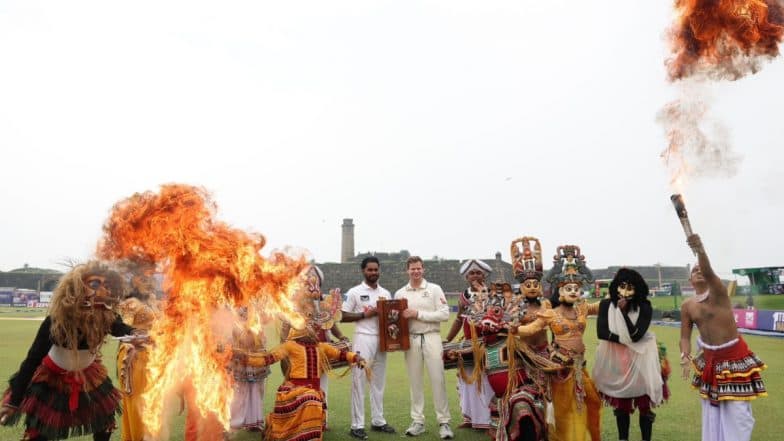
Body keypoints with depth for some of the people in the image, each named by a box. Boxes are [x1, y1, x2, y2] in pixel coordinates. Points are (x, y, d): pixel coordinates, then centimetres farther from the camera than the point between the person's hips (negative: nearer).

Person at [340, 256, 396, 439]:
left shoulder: (386, 293, 13)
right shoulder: (354, 292, -2)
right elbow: (343, 316, -4)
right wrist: (365, 314, -13)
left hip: (381, 339, 5)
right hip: (363, 339, -5)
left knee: (378, 382, 11)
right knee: (359, 382, -2)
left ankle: (378, 421, 21)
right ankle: (357, 425, 4)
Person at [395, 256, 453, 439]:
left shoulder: (434, 289, 1)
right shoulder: (400, 293, 9)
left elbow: (444, 314, -8)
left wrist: (418, 314, -13)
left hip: (431, 338, -3)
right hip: (411, 339, 3)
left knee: (437, 380, -2)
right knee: (415, 381, 8)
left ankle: (444, 422, 7)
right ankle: (417, 421, 17)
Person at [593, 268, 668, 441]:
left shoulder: (644, 307, -13)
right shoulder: (606, 305, -9)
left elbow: (636, 335, -21)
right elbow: (601, 332, -15)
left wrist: (624, 311, -26)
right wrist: (625, 339, -19)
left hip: (640, 359, -2)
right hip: (616, 360, 2)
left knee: (644, 404, 3)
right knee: (621, 404, 14)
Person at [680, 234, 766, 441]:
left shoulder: (718, 292, -14)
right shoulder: (687, 306, -1)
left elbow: (709, 272, -36)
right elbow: (685, 336, -1)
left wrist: (700, 250, -56)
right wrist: (685, 356, -20)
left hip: (734, 356, -5)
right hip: (709, 359, 5)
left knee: (737, 411, 0)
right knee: (711, 410, 14)